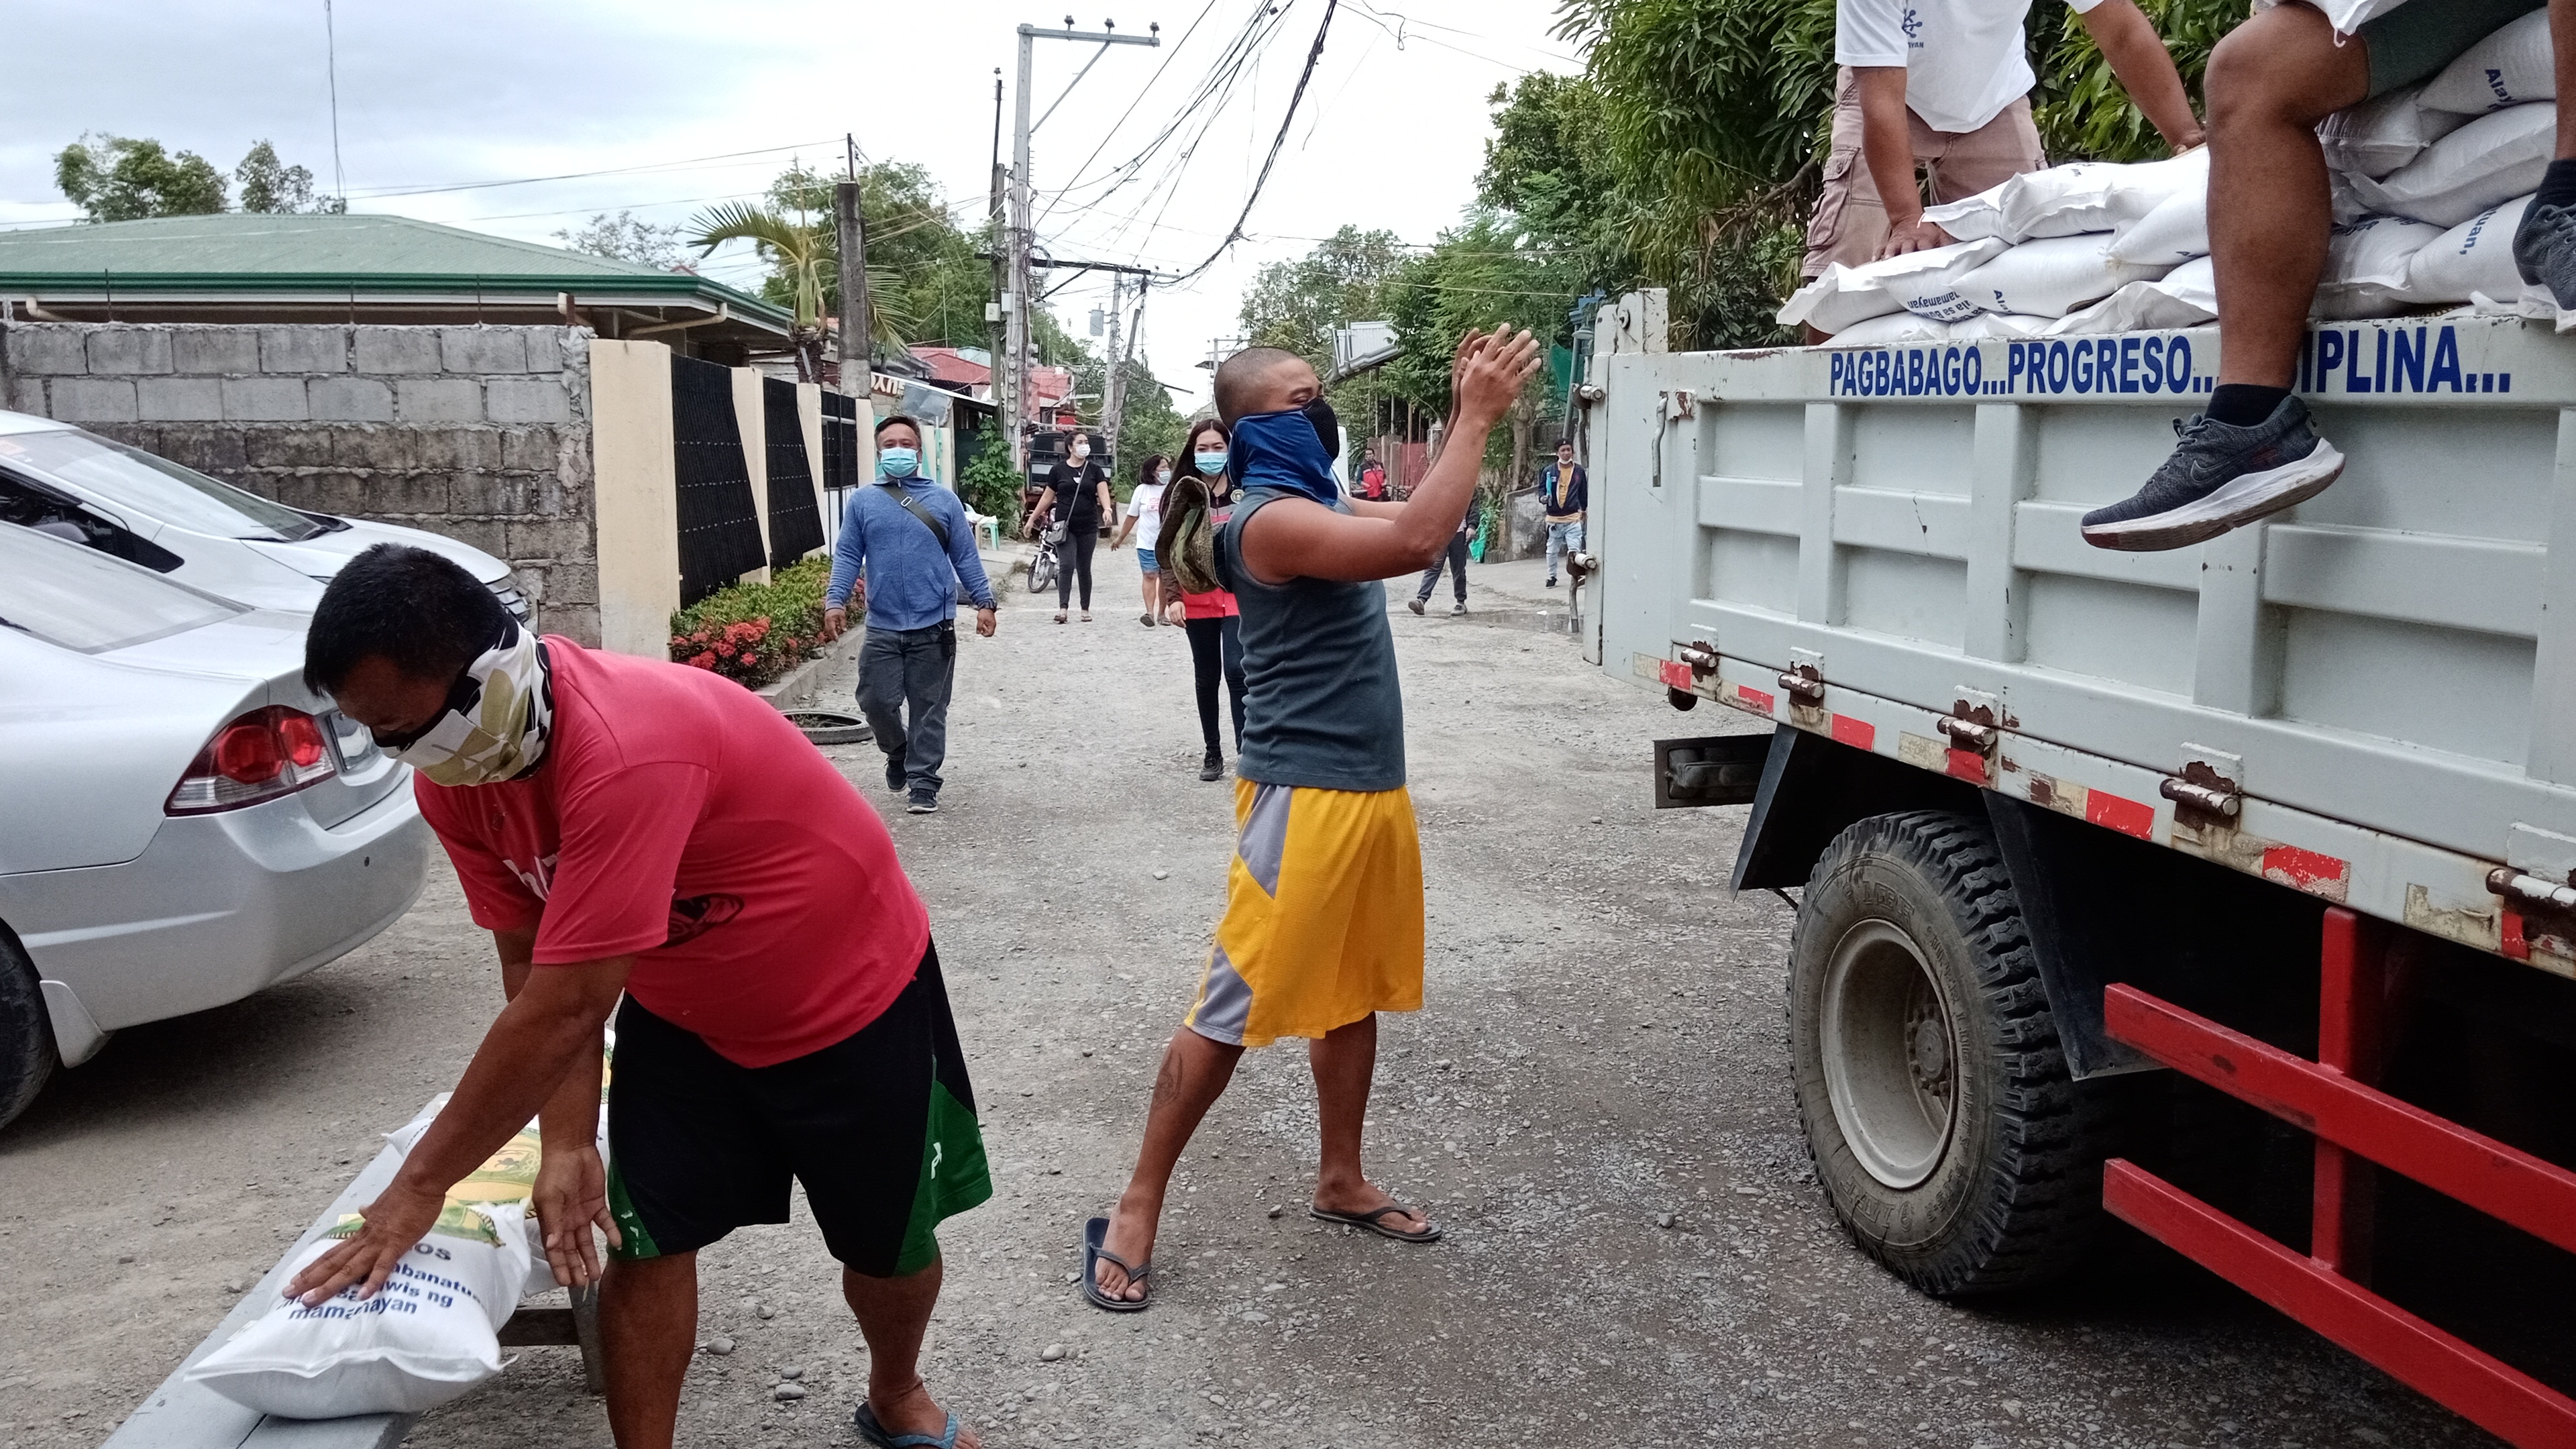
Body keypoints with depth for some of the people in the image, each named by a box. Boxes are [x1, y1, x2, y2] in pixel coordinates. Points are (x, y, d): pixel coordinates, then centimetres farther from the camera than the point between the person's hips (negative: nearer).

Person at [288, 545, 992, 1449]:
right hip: (682, 1015, 6)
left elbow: (562, 1008, -37)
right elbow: (532, 966, -9)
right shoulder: (457, 772, -14)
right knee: (643, 1243, -2)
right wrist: (567, 1142, -18)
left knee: (891, 1242, 11)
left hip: (852, 997, -5)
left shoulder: (627, 751, -40)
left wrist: (419, 1186, -28)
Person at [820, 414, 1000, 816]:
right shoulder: (862, 502, 6)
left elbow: (965, 557, 6)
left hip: (934, 628, -1)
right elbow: (847, 557, 4)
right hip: (882, 628, 1)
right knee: (877, 701, 2)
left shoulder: (944, 500, 5)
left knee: (929, 710, 3)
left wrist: (984, 602, -1)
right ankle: (898, 752, 31)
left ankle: (923, 783, 13)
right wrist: (835, 601, -8)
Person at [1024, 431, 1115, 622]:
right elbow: (1047, 497, 9)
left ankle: (1085, 609, 18)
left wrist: (1107, 508, -28)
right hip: (1064, 527, -1)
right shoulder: (1058, 470, 3)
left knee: (1084, 569, 9)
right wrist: (1032, 520, 9)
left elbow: (1103, 492, -7)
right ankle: (1063, 608, -17)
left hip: (1088, 528, 1)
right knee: (1066, 566, -13)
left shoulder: (1095, 470, 5)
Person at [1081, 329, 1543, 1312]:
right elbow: (1418, 542, -30)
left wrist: (1466, 418, 11)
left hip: (1371, 788, 10)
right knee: (1233, 1008, -4)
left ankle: (1341, 1183, 32)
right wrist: (1477, 421, -20)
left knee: (1353, 991, 17)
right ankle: (1136, 1211, 6)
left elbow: (1417, 519, 25)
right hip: (1306, 797, -10)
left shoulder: (1319, 505, 14)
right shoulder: (1271, 519, -18)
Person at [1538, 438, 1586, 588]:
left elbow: (1583, 492, 16)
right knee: (1552, 550, 10)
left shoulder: (1579, 470, 5)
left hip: (1573, 517, -1)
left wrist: (1584, 509, 22)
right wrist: (1543, 498, -14)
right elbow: (1542, 488, 8)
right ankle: (1551, 576, 24)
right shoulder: (1549, 471, 0)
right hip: (1554, 518, 1)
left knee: (1575, 550, -10)